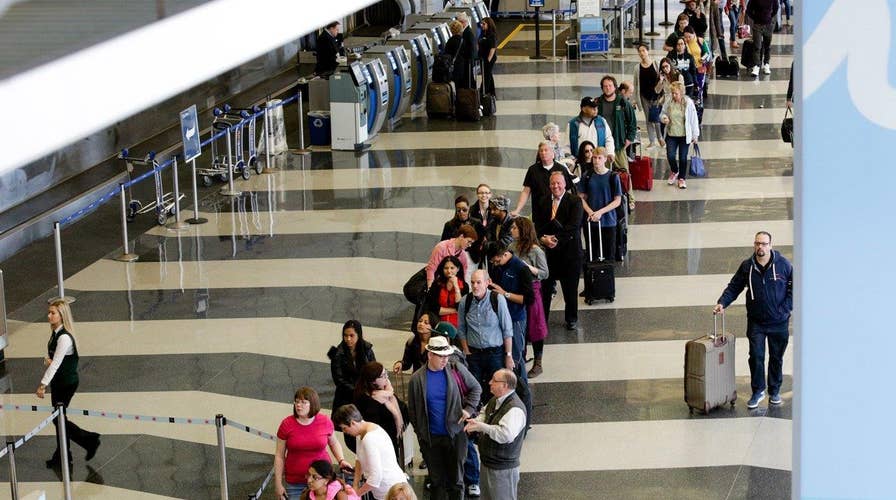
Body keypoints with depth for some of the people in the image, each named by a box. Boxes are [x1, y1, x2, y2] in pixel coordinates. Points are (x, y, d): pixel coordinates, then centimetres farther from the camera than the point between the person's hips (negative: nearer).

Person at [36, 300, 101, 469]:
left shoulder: (64, 337, -23)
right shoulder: (55, 334, 6)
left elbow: (56, 363, -25)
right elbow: (51, 359, 15)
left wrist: (43, 385, -26)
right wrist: (47, 360, -10)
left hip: (67, 382, -9)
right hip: (58, 382, 9)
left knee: (59, 418, -1)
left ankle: (89, 440, 11)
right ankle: (62, 457, 22)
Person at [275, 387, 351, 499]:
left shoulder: (325, 421, -3)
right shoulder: (287, 424, -6)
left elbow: (334, 443, 17)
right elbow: (279, 456, 0)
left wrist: (341, 460, -1)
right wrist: (278, 484, -1)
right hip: (295, 483, 0)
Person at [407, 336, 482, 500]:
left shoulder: (457, 370, -6)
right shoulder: (416, 379, -5)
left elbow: (476, 388, 8)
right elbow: (413, 410, 5)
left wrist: (469, 408, -4)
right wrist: (420, 434, 4)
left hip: (455, 434, 0)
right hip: (431, 437, 0)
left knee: (456, 479, 9)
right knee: (437, 480, 11)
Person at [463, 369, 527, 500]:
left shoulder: (515, 409, -28)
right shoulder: (495, 401, 4)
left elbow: (506, 434, -41)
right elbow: (485, 414, 25)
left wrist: (482, 427, -33)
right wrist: (476, 421, 1)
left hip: (503, 469, -10)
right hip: (487, 463, 10)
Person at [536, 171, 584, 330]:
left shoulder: (574, 201, -6)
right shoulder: (543, 202, 7)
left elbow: (574, 226, -16)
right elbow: (538, 226, 6)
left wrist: (556, 238, -21)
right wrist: (542, 238, -14)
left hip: (569, 251, -3)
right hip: (548, 251, 3)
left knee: (570, 287, 8)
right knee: (545, 286, 4)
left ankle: (571, 318, 26)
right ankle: (542, 318, 16)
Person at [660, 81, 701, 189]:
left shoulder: (689, 103, -11)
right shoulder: (668, 103, -5)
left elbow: (694, 120, -3)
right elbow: (662, 114, 11)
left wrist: (695, 135, 0)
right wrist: (664, 118, -14)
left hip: (685, 136, -1)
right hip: (671, 135, 1)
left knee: (683, 158, 6)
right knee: (670, 156, -7)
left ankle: (682, 178, 25)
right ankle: (674, 171, 26)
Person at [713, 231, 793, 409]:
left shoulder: (783, 264, -6)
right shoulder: (747, 266, -1)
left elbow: (794, 288, 1)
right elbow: (733, 287, 6)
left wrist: (785, 309, -7)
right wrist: (722, 303, -9)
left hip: (779, 321, -1)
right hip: (756, 321, 1)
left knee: (777, 358, 10)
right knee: (756, 356, -7)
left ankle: (775, 392, 25)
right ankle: (758, 391, 8)